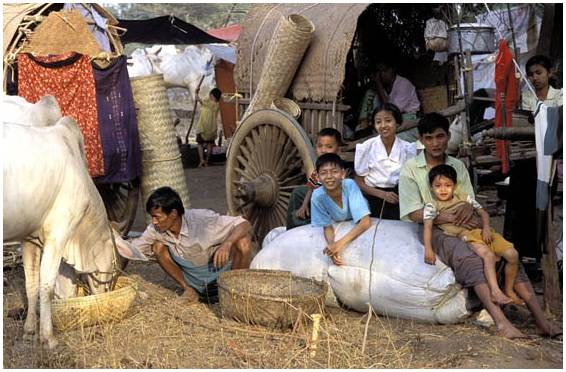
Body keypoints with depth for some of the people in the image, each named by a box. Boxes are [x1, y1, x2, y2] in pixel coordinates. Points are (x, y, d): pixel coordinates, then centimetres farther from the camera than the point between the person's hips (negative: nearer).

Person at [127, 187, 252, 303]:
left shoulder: (201, 219, -27)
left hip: (220, 272, -4)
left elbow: (245, 224, -30)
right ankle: (189, 290, -1)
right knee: (158, 247, -13)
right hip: (194, 279, 4)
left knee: (242, 242, -32)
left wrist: (227, 244, -46)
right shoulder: (155, 230, -13)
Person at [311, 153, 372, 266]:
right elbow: (327, 226, -17)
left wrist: (341, 243, -46)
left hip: (358, 226, -2)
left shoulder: (350, 185, -35)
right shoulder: (318, 195, -28)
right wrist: (332, 245, -39)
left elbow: (366, 222, -37)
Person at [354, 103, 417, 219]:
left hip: (399, 204, 1)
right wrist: (383, 194, -10)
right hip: (374, 202, -1)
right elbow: (359, 182, 3)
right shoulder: (366, 148, -2)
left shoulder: (408, 148, 1)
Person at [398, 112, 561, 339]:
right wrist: (452, 218, -17)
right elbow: (415, 214, -7)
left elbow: (471, 201, 14)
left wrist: (468, 208, -12)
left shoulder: (458, 166, 17)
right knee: (469, 259, -35)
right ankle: (502, 323, -49)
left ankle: (541, 321, -25)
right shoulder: (411, 169, 2)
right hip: (432, 232, -5)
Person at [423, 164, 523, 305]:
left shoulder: (464, 198, 19)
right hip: (465, 235, -6)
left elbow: (483, 212, 18)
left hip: (482, 232, 6)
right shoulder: (432, 206, 5)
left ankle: (509, 290, 10)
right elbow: (427, 227, -7)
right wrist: (428, 249, -21)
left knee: (512, 254, -7)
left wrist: (486, 227, -3)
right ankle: (495, 292, -40)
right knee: (488, 255, -35)